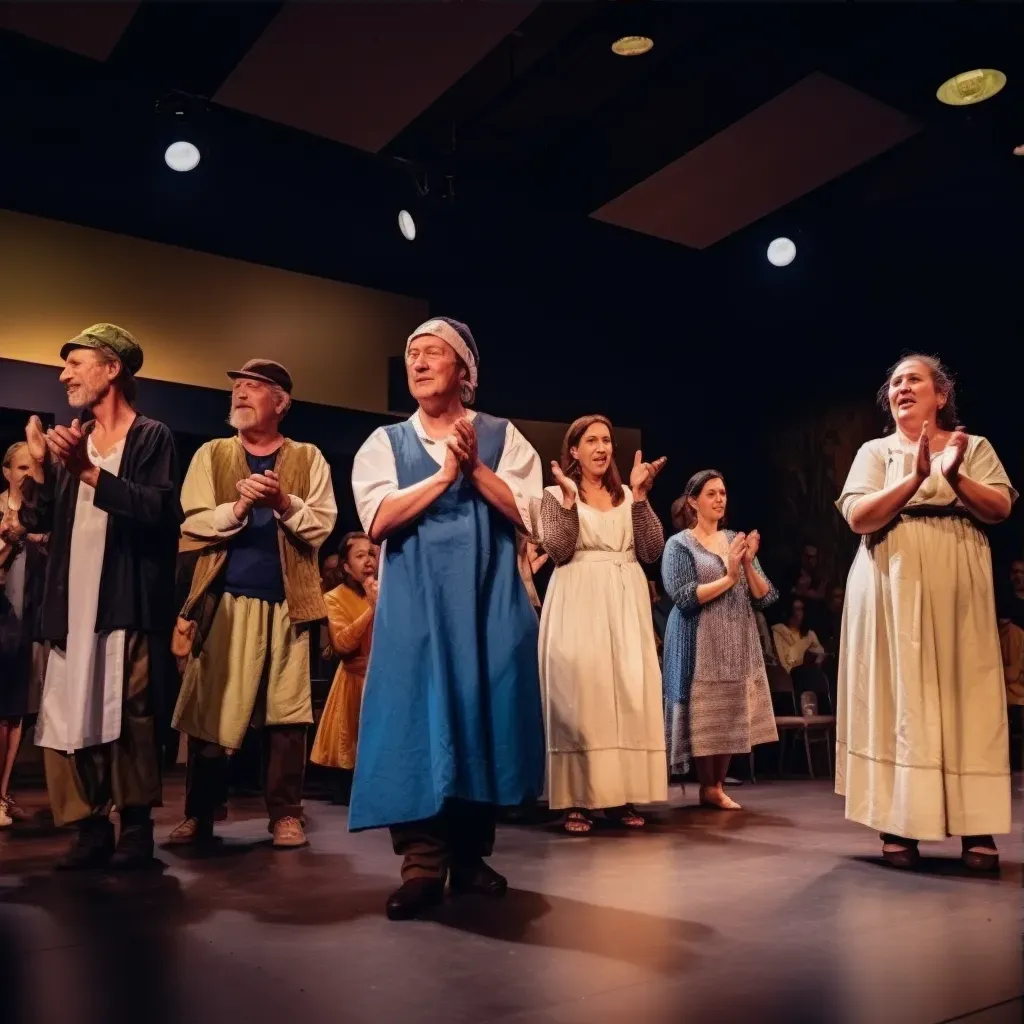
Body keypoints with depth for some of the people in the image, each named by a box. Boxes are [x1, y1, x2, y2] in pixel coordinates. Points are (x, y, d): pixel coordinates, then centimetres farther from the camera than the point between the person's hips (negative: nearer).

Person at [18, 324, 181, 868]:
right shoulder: (72, 440, 17)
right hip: (73, 607, 6)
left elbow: (160, 511, -16)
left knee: (130, 720, -4)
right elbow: (36, 521, 15)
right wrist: (39, 465, 0)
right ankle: (91, 828, 10)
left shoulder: (152, 437, -1)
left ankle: (136, 827, 7)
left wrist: (91, 473, -20)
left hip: (128, 606, -6)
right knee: (66, 720, 2)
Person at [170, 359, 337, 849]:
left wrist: (284, 503, -16)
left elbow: (321, 525, 0)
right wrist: (238, 508, -16)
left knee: (285, 710, 1)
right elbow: (192, 523, 0)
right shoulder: (211, 455, 11)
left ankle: (285, 813, 10)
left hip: (286, 601, -1)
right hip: (223, 599, 1)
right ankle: (199, 813, 14)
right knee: (210, 710, 4)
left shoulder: (308, 458, 9)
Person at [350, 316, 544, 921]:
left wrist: (475, 467, -13)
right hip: (415, 603, 0)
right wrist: (444, 474, -11)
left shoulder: (502, 437, 8)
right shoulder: (386, 443, 9)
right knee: (417, 721, -5)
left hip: (490, 600, 1)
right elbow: (377, 520, -6)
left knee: (486, 716, 3)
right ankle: (423, 864, 0)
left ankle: (471, 854, 16)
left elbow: (527, 513, -3)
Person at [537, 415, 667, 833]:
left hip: (626, 604, 3)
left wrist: (640, 495, -5)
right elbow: (558, 552, -9)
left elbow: (652, 552, 1)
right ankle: (576, 801, -3)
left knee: (629, 694, 0)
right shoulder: (555, 496, 6)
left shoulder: (628, 496, 14)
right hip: (578, 605, -3)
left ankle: (621, 796, 8)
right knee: (580, 694, -7)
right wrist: (569, 498, -13)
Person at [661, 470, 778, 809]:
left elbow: (764, 598, 7)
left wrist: (748, 565, -10)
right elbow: (684, 597, -15)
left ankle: (719, 787, 16)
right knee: (705, 716, -4)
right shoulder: (679, 544, -2)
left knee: (731, 716, 6)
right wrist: (729, 578, -15)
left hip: (738, 644, 5)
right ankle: (708, 788, 8)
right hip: (701, 644, -5)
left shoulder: (737, 540, 12)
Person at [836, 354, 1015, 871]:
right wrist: (915, 478, -17)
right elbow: (858, 517, -6)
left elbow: (1000, 508, -1)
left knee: (967, 696, -3)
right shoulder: (875, 452, 9)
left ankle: (977, 827, 2)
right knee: (899, 697, -3)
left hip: (958, 589, 1)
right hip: (893, 589, 0)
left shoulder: (974, 447, 12)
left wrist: (955, 478, -18)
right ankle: (898, 824, 2)